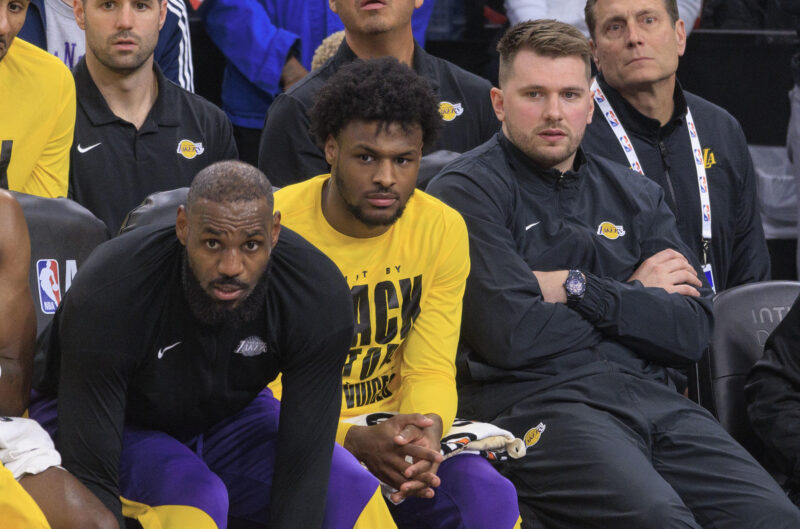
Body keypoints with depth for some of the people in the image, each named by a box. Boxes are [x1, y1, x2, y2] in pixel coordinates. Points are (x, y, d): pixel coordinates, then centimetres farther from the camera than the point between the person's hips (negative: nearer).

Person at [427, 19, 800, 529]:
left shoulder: (635, 194, 21)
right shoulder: (467, 191, 4)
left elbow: (693, 332, 10)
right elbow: (509, 336, -10)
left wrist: (576, 288, -3)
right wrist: (634, 297, 5)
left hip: (648, 392, 5)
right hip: (532, 399, -5)